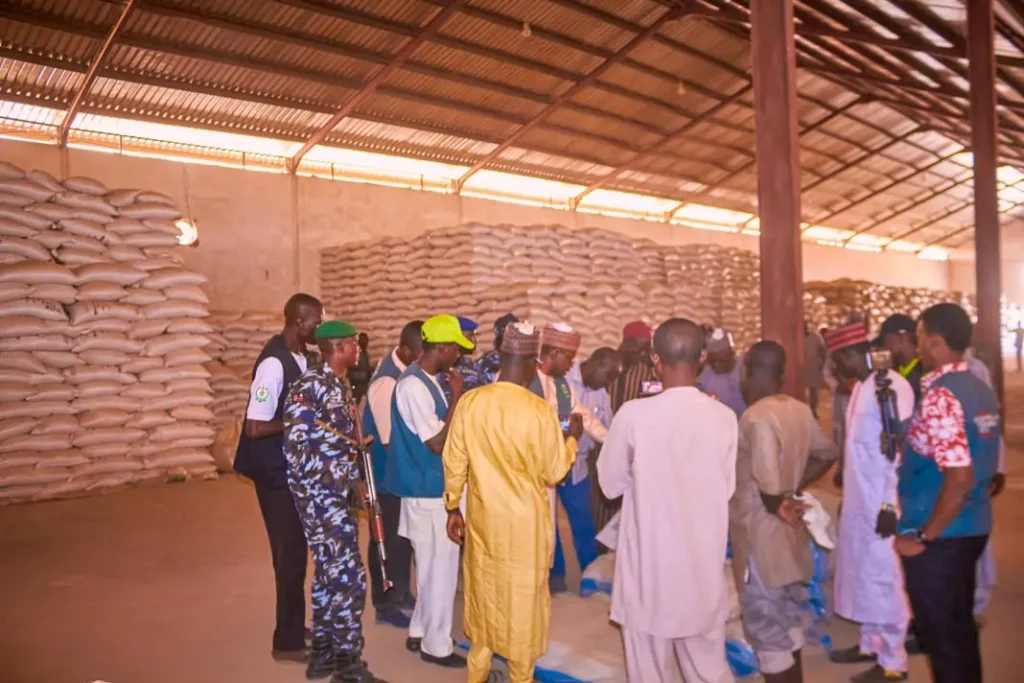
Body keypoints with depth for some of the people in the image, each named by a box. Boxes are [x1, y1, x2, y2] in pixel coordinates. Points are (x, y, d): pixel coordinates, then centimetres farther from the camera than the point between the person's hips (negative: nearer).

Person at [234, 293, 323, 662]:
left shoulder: (299, 357, 5)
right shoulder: (274, 363, -23)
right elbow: (256, 427, -26)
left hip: (294, 469, 9)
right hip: (276, 473, -9)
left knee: (295, 550, 19)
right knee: (290, 554, 2)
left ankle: (295, 628, 35)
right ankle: (288, 641, 17)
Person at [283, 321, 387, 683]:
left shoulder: (342, 385, 11)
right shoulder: (310, 385, -17)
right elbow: (297, 442, -22)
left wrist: (355, 480, 12)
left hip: (336, 492, 9)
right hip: (318, 494, -9)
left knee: (331, 573, 16)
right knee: (347, 576, -5)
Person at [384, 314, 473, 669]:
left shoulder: (427, 381, 8)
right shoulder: (414, 385, -22)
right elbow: (438, 443, -23)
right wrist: (457, 397, -19)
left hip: (433, 487, 10)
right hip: (428, 489, -10)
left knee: (432, 564, 19)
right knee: (440, 565, 3)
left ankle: (420, 632, 33)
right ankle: (437, 644, 18)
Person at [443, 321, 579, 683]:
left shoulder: (470, 402, -9)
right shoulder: (539, 410, -19)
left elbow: (454, 462, -2)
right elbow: (554, 472, -9)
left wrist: (453, 509, 11)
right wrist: (572, 438, 8)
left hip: (483, 516, 4)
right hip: (525, 521, -3)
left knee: (483, 591, 20)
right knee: (523, 597, 13)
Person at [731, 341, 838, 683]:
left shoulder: (757, 417, -23)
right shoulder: (800, 410, 3)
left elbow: (769, 486, -30)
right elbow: (827, 454, 16)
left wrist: (777, 505, -9)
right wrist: (795, 488, 9)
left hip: (762, 536, -8)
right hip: (789, 535, 9)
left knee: (766, 631, 6)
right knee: (786, 622, 23)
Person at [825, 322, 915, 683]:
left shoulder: (892, 387, -18)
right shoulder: (860, 386, 10)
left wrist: (890, 506, -20)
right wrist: (847, 498, 17)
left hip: (882, 503, -9)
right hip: (859, 501, 9)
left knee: (884, 579, 4)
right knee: (863, 574, 18)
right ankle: (870, 643, 34)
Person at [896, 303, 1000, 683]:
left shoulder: (939, 397, -22)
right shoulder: (981, 390, 6)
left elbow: (960, 478, -28)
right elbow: (981, 468, 15)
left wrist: (924, 537, -19)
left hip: (941, 537, -9)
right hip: (973, 528, 9)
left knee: (940, 636, 7)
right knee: (960, 627, 22)